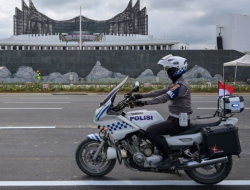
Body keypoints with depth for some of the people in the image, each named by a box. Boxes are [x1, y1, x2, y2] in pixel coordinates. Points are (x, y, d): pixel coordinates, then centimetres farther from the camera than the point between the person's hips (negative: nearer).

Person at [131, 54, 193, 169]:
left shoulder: (181, 85, -18)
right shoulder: (177, 84, 15)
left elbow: (165, 98, -28)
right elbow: (160, 92, 13)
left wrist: (144, 103, -32)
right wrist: (141, 96, 6)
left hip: (179, 121, -11)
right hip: (175, 119, 11)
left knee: (151, 132, -19)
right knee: (153, 130, 18)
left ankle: (171, 158, -17)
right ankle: (167, 157, 21)